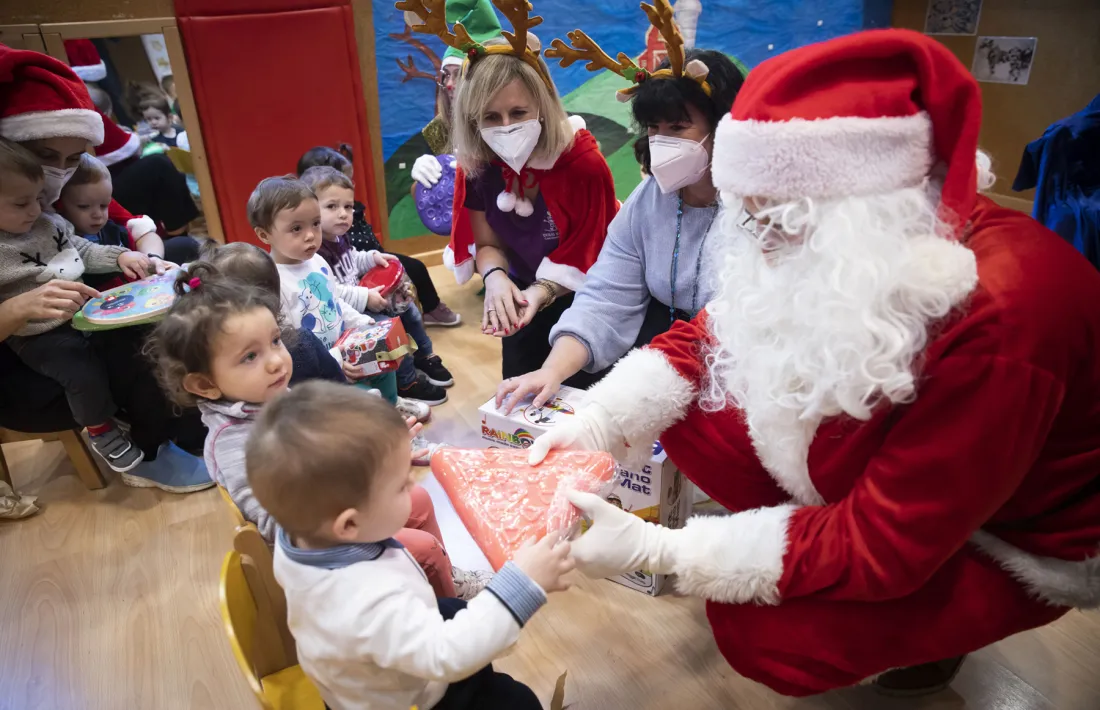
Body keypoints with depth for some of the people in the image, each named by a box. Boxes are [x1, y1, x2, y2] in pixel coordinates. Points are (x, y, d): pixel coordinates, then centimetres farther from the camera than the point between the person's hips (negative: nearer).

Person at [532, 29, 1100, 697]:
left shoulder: (999, 318, -36)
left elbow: (881, 544, -32)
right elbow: (711, 333, -7)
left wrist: (655, 551, -32)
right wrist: (599, 423, -22)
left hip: (1008, 535, -5)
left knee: (761, 632, -24)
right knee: (687, 413, -12)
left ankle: (937, 628, 6)